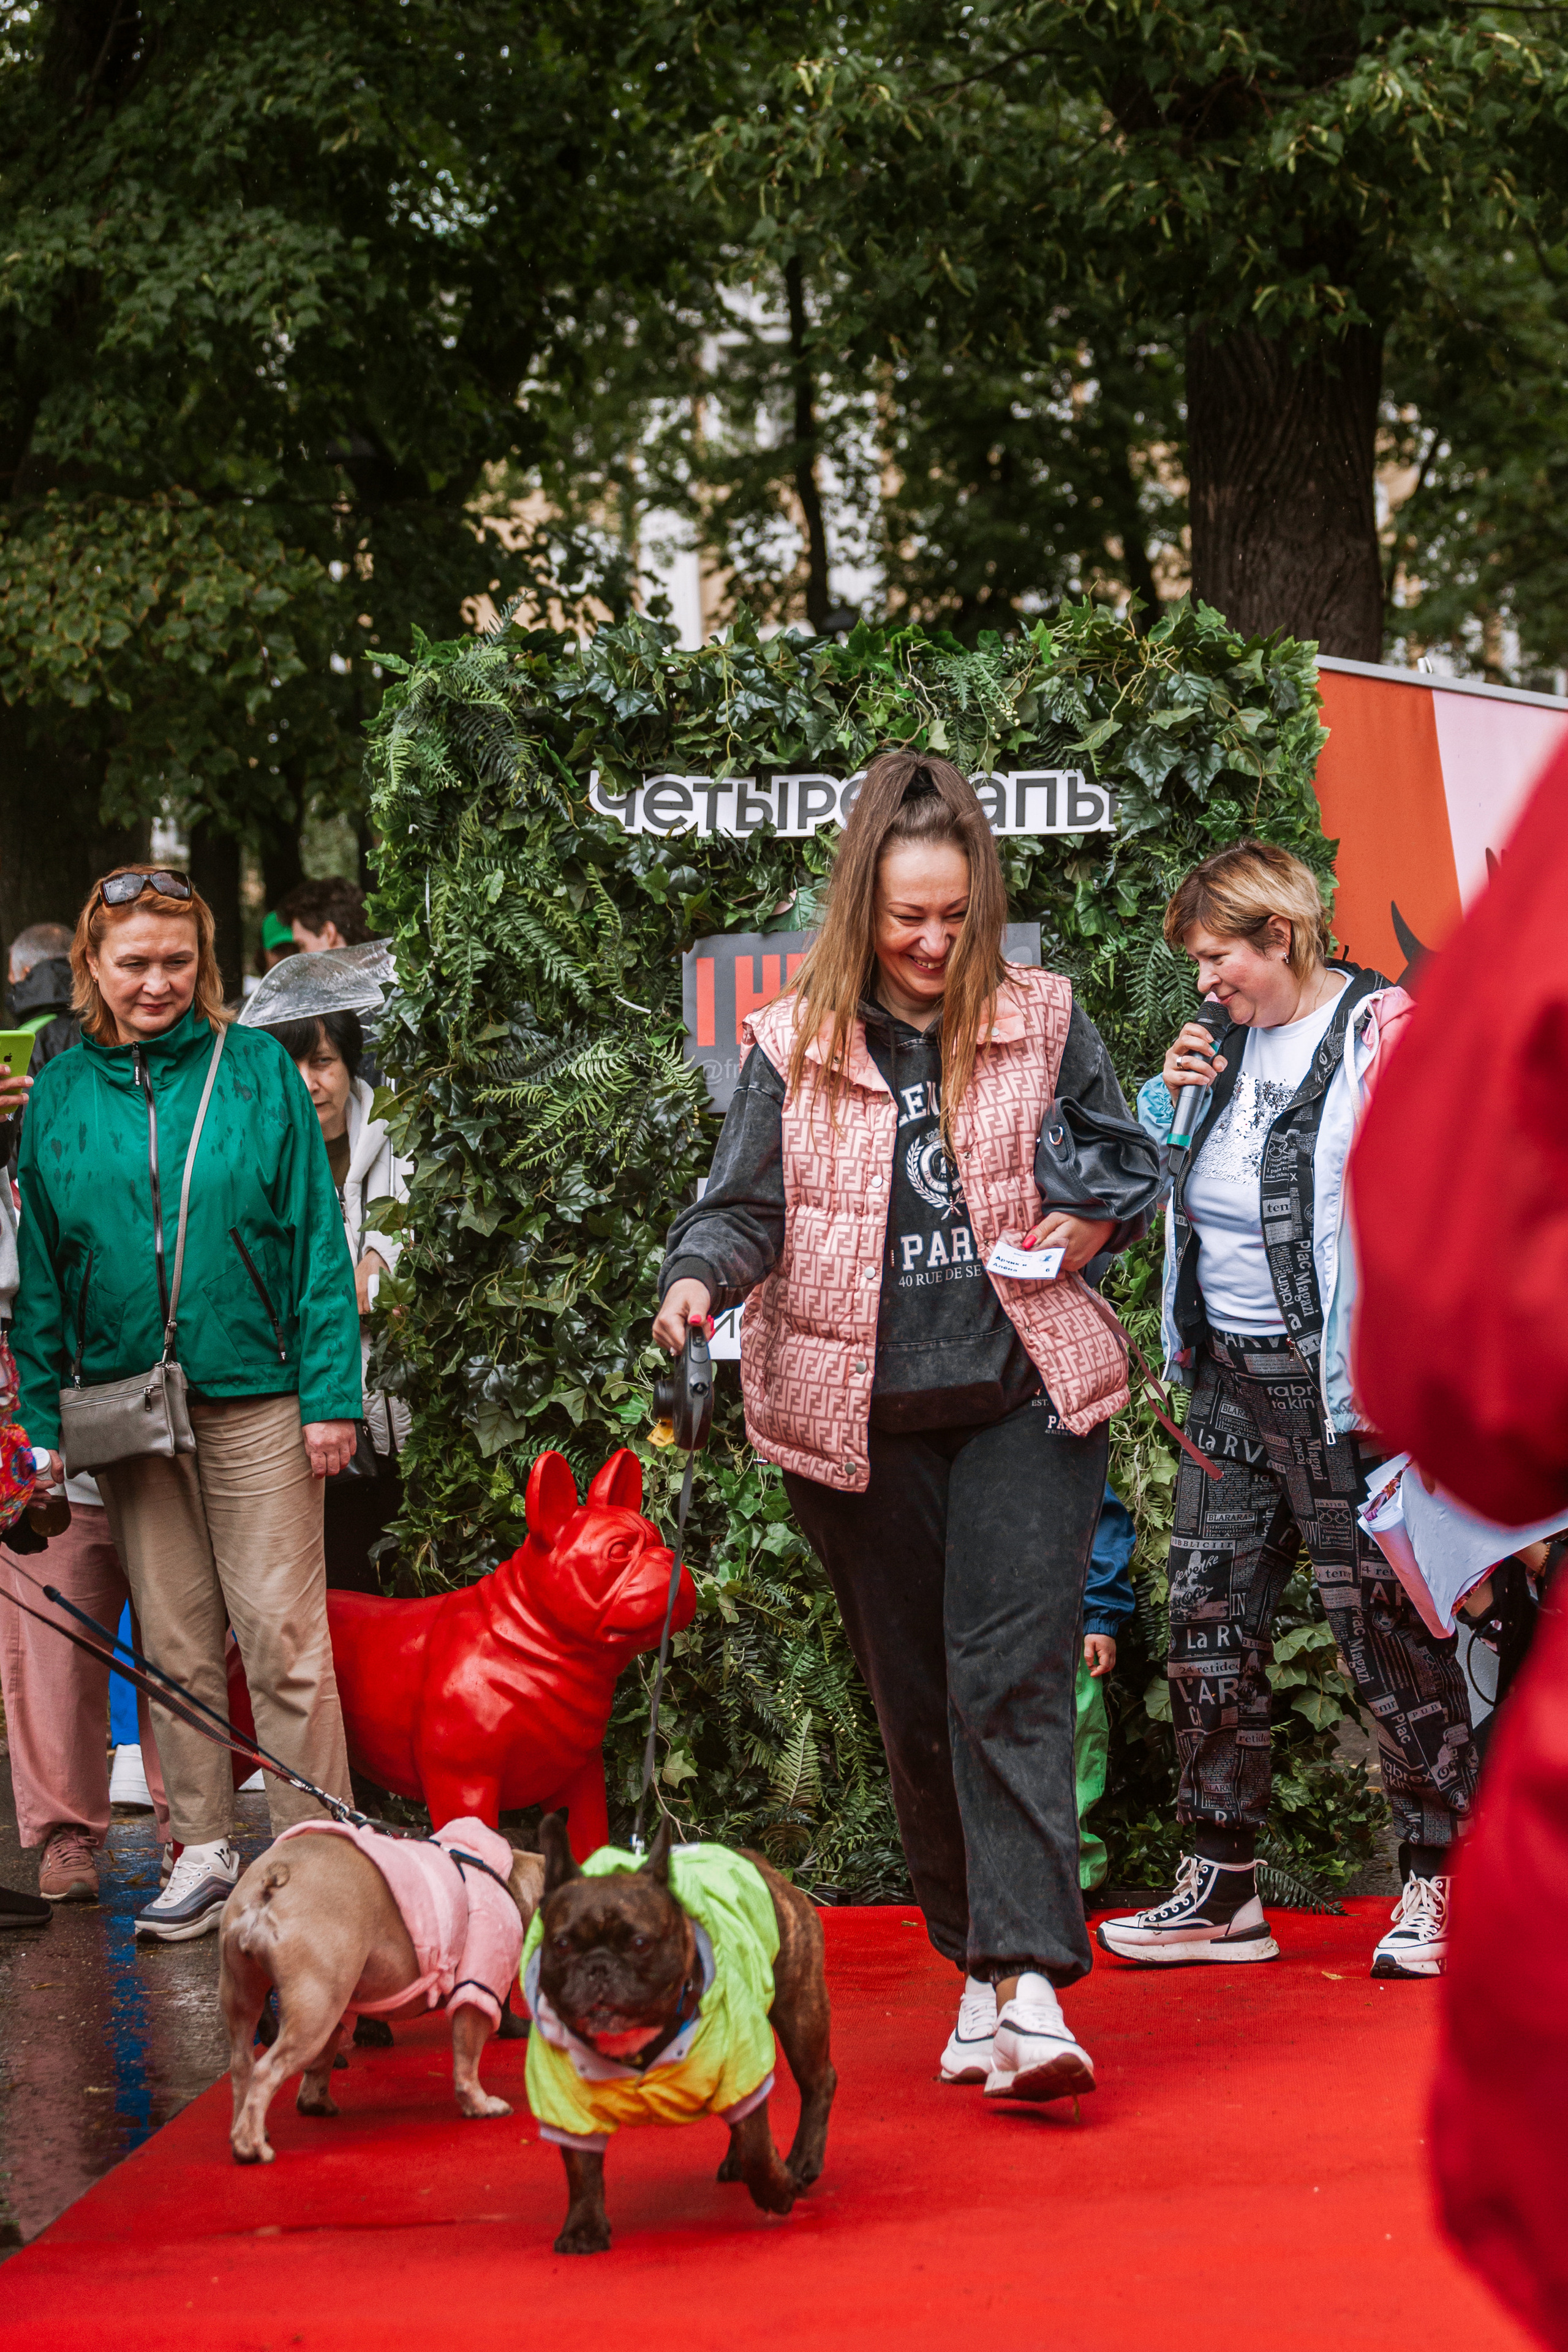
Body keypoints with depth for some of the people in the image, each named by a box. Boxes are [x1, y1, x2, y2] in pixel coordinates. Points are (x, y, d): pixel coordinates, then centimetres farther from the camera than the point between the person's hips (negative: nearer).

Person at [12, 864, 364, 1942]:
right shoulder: (61, 1094, 5)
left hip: (255, 1403, -3)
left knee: (284, 1638, -2)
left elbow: (318, 1240, -2)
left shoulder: (260, 1073, -2)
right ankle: (203, 1852, 19)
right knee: (175, 1641, 9)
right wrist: (42, 1421, 3)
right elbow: (40, 1271, 8)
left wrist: (332, 1392, -8)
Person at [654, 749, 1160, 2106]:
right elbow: (747, 1204, 2)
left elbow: (1130, 1163, 12)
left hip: (1023, 1397, -1)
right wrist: (702, 1279, -19)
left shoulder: (1044, 1022, 4)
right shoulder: (795, 1046, 4)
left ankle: (1027, 1984, -19)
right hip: (857, 1418, 2)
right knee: (914, 1699, 8)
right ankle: (979, 1963, 20)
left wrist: (1087, 1219, -9)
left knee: (1011, 1681, -14)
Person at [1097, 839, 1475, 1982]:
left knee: (1386, 1625, -2)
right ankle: (1221, 1890, 14)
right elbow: (1153, 1184, 26)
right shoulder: (1229, 1044, 15)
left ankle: (1440, 1884, 8)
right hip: (1229, 1375, 8)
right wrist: (1173, 1100, 6)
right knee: (1209, 1620, 7)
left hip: (1334, 1380, -8)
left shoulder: (1379, 1032, -8)